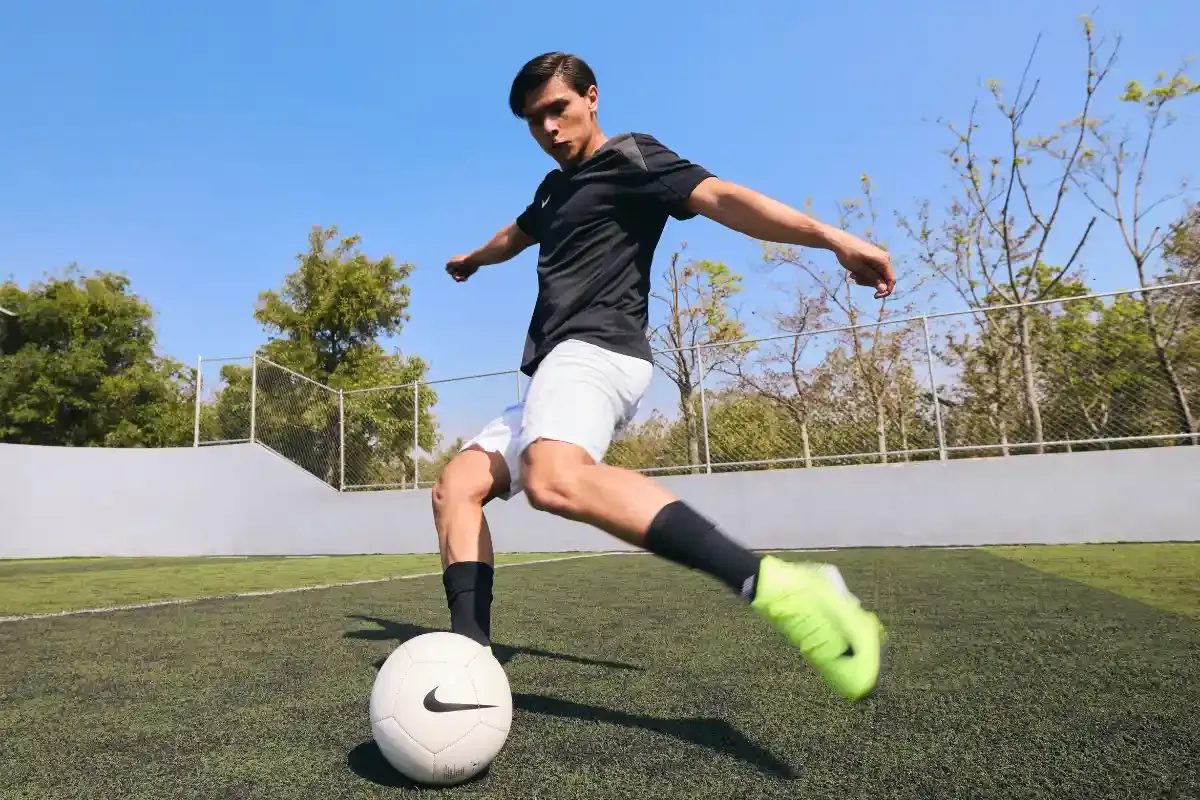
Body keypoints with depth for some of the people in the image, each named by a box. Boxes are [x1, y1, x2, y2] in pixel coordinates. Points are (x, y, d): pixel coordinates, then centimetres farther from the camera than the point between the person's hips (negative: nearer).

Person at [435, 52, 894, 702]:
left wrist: (829, 236, -27)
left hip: (595, 348, -9)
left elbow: (718, 196, -12)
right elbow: (516, 235, 52)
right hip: (561, 366, 10)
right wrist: (473, 259, 72)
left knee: (553, 480, -37)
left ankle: (776, 586, -43)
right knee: (456, 486, 1)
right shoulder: (556, 187, 30)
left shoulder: (629, 158, 5)